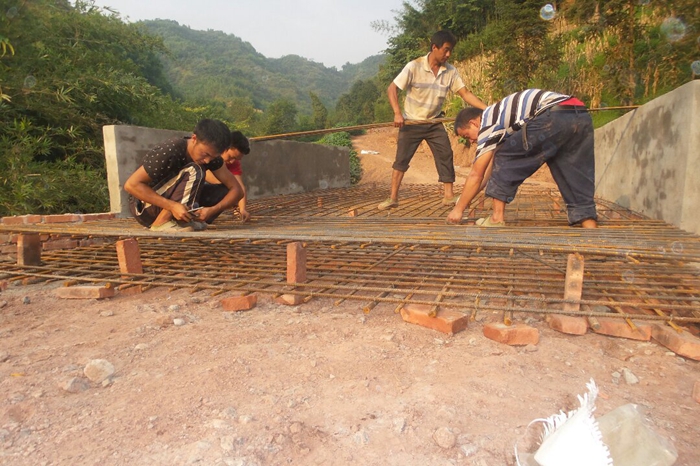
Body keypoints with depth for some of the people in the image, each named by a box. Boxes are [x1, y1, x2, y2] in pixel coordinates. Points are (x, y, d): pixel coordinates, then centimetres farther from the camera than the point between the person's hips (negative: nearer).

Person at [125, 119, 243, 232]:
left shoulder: (210, 154, -10)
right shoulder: (170, 151, -28)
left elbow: (236, 189, -10)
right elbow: (131, 184, -28)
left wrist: (213, 210, -28)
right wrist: (172, 206, -37)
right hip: (144, 208, -6)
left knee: (223, 192, -12)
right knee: (194, 172, -29)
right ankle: (162, 222, -25)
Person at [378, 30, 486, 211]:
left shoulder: (450, 71, -4)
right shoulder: (414, 67, -16)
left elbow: (465, 93, -5)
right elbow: (392, 89, -16)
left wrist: (487, 109, -16)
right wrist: (397, 113, -29)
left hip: (434, 123, 4)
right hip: (411, 122, -4)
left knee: (446, 155, -3)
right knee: (401, 158, -4)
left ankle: (449, 196, 6)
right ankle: (393, 198, 3)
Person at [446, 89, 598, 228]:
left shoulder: (488, 123, 7)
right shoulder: (499, 118, 33)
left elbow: (476, 174, 7)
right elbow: (492, 167, 38)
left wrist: (459, 209, 15)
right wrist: (466, 198, 41)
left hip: (555, 118, -9)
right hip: (581, 117, 9)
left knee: (505, 158, 6)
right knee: (579, 185, 10)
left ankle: (497, 219, 4)